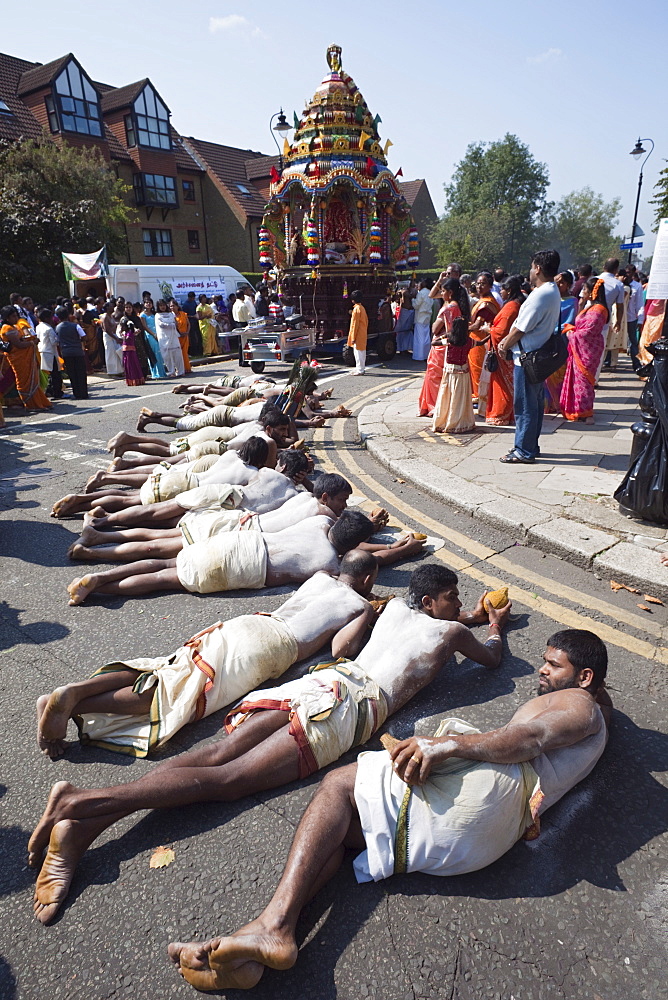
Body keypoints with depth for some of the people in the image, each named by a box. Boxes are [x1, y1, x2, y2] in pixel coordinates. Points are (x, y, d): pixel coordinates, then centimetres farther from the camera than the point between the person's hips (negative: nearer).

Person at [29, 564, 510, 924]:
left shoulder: (397, 606, 31)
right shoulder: (451, 630, 16)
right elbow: (492, 658, 36)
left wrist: (470, 617, 62)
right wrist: (496, 625, 55)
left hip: (324, 677, 6)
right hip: (352, 705, -6)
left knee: (218, 754, -9)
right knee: (227, 778, -15)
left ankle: (82, 823, -23)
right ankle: (84, 806, -28)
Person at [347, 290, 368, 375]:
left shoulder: (356, 309, -16)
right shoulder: (362, 308, 12)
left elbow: (355, 324, -17)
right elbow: (366, 320, 17)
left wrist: (353, 337, -16)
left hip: (358, 335, -9)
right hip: (363, 334, 9)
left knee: (358, 352, -5)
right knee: (362, 351, 14)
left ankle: (359, 370, -3)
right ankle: (361, 368, 22)